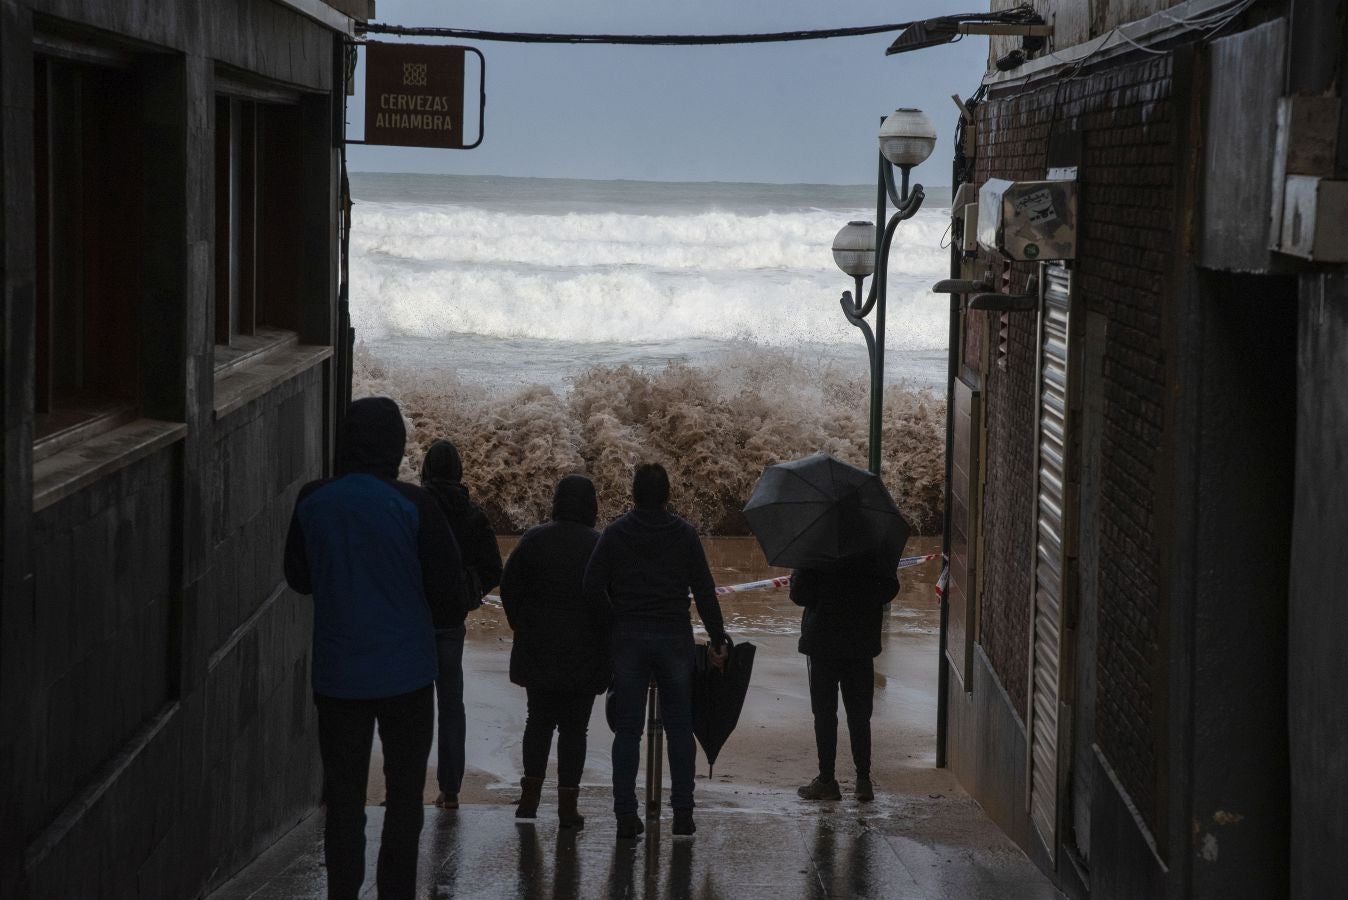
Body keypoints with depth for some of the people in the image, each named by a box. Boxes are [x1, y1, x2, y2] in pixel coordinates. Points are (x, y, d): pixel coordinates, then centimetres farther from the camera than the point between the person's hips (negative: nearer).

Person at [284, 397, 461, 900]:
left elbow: (298, 577, 8)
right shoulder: (412, 506, -13)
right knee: (404, 794, 7)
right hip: (404, 671, -2)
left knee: (343, 797, 9)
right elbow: (446, 587, -7)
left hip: (337, 674, 3)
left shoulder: (312, 503, -4)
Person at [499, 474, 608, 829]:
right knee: (574, 727, 4)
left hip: (537, 650, 2)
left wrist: (523, 627, 13)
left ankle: (530, 797, 10)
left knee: (539, 720, 14)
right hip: (584, 652, -2)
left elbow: (509, 587, 1)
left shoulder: (533, 540, -1)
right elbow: (610, 601, -8)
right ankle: (568, 803, 3)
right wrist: (605, 647, 2)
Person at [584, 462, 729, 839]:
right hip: (675, 639, 0)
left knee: (627, 729, 3)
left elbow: (592, 588, -3)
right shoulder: (684, 534, 0)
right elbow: (704, 591, 0)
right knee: (679, 728, 7)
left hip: (628, 640, 0)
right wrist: (718, 640, 6)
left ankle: (626, 814, -2)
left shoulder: (615, 534, -1)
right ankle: (683, 814, 4)